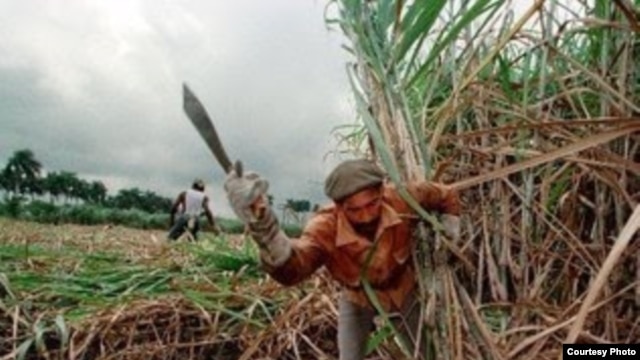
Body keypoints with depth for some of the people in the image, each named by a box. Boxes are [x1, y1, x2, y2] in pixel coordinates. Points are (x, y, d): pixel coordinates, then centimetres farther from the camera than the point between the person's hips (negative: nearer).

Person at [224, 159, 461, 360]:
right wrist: (261, 226, -79)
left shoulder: (400, 200, -35)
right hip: (358, 301, -1)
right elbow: (291, 269, -62)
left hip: (403, 292, 2)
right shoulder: (325, 228, -40)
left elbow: (446, 197, -12)